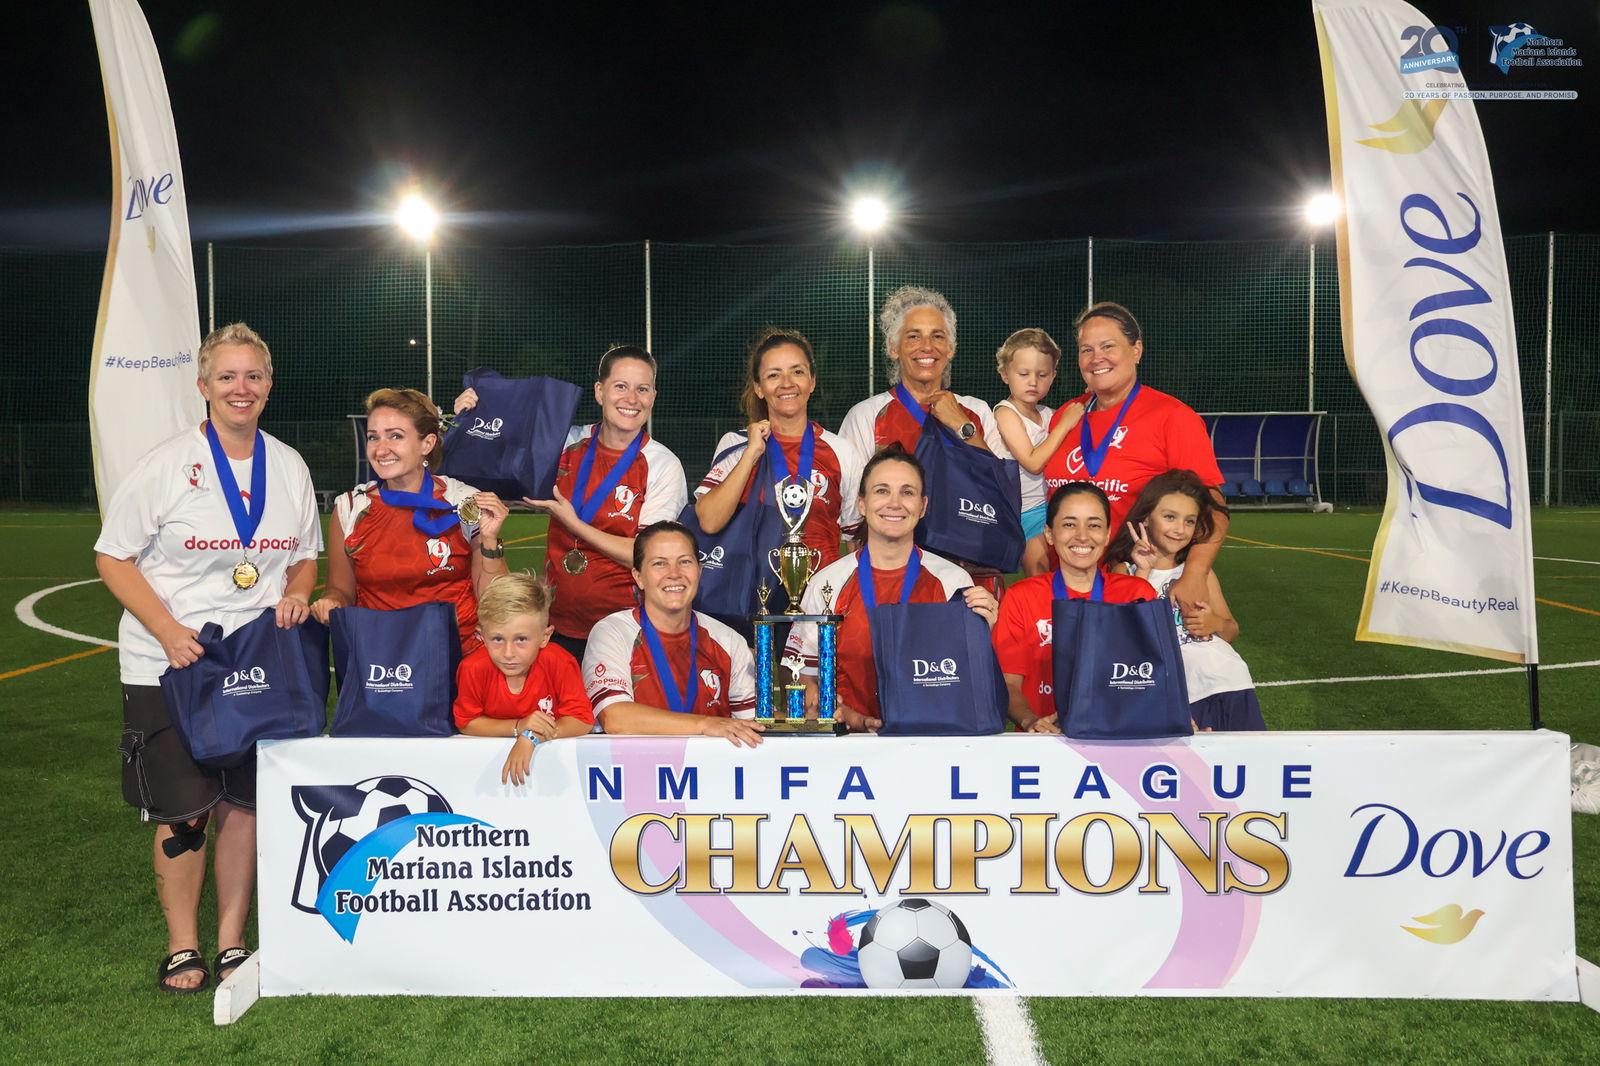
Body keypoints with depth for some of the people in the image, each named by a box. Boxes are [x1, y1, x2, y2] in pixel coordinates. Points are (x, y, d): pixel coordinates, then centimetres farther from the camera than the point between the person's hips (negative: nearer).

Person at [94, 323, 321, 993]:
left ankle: (232, 944, 22)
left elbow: (304, 557, 17)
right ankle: (181, 948, 19)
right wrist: (168, 630, -16)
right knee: (183, 813, 1)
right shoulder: (168, 465, -6)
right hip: (167, 664, -3)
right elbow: (113, 557, -4)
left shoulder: (290, 467, 6)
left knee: (244, 804, 8)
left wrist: (296, 595, -6)